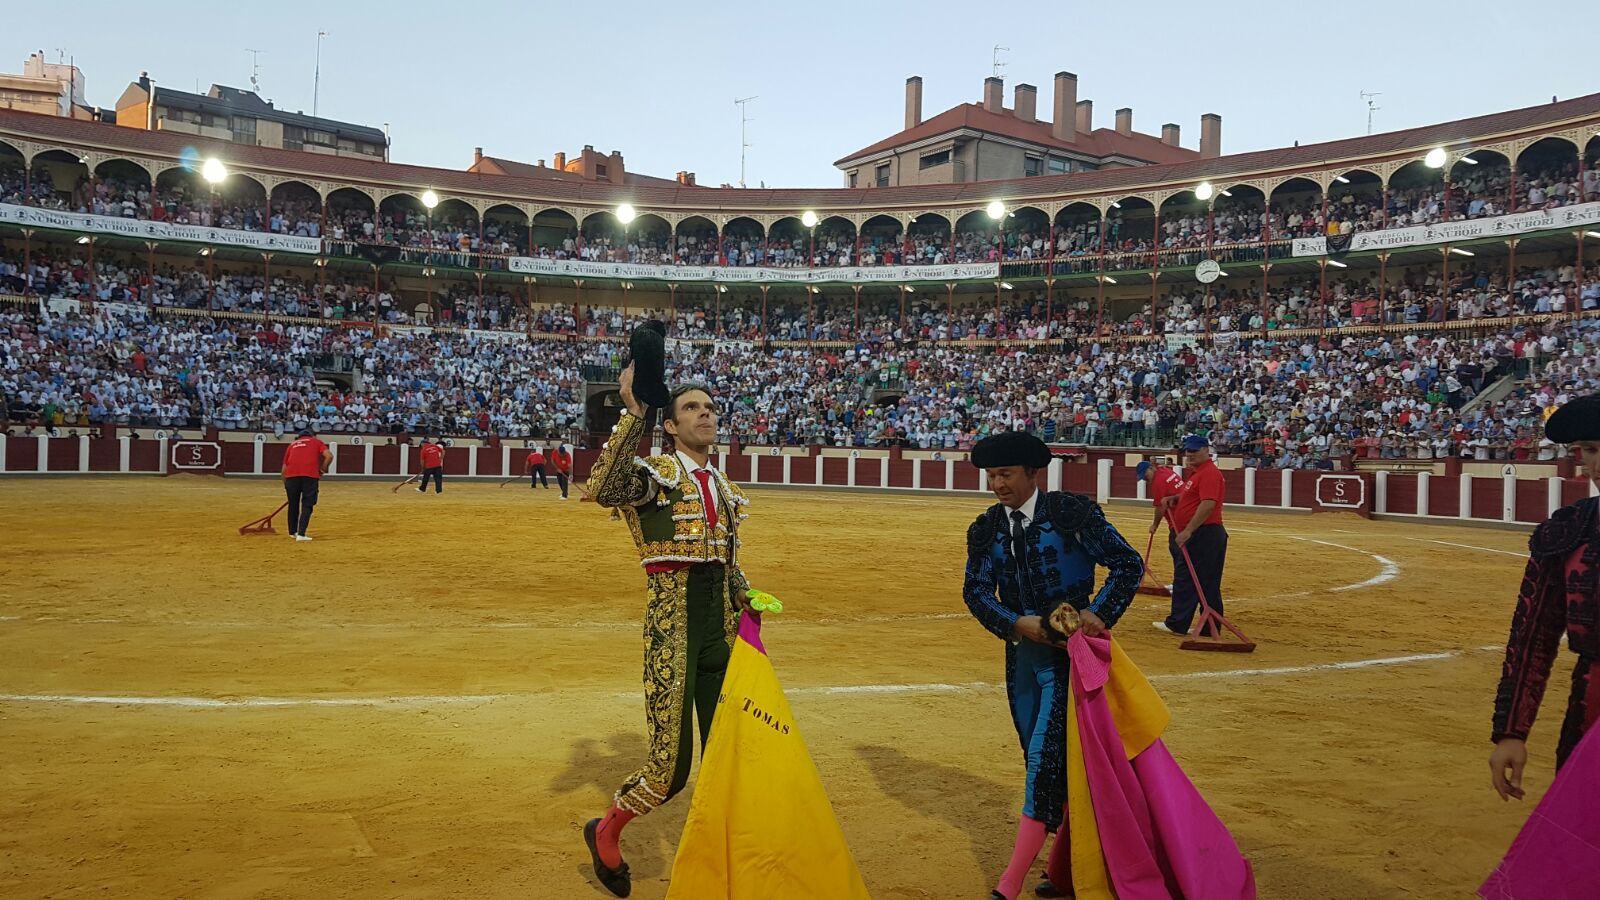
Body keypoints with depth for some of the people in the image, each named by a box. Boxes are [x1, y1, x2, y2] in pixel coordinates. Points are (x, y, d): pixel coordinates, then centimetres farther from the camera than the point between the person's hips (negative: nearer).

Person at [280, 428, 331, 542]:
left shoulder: (292, 445, 27)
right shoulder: (316, 442, 20)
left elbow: (283, 469, 22)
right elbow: (329, 455, 0)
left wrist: (285, 485, 31)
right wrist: (321, 471, 9)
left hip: (291, 476, 3)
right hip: (310, 475, -3)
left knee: (293, 504, 18)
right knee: (307, 505, 1)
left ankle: (292, 532, 29)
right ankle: (301, 534, -9)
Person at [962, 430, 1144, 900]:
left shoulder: (1073, 513, -12)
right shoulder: (986, 529, 2)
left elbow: (1129, 564, -8)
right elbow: (976, 590, 0)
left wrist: (1099, 613, -19)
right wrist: (1016, 623, -17)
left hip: (1068, 653, -6)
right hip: (1022, 654, 6)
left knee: (1045, 757, -11)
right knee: (1049, 760, 14)